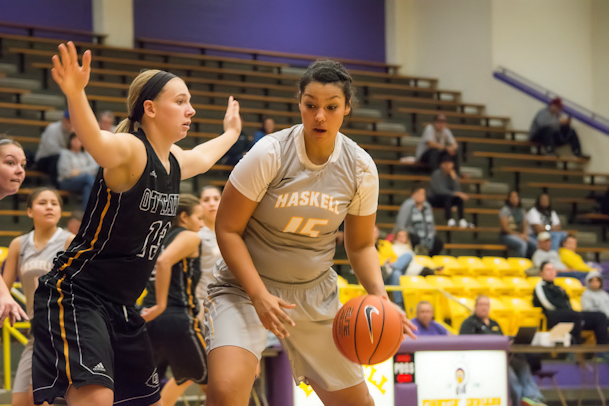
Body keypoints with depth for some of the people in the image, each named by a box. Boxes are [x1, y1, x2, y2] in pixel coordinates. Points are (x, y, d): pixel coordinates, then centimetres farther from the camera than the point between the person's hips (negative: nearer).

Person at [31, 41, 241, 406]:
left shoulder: (174, 160, 11)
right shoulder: (130, 150, -16)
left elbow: (202, 157, 37)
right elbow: (95, 142, -41)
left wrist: (231, 134, 53)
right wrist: (75, 94, -60)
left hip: (121, 305, 9)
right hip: (76, 294, -9)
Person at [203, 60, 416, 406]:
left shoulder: (360, 168, -7)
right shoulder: (270, 154, -19)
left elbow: (361, 245, 5)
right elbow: (227, 229, -15)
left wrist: (378, 293, -14)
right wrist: (259, 296, -25)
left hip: (316, 294, 4)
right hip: (246, 287, -4)